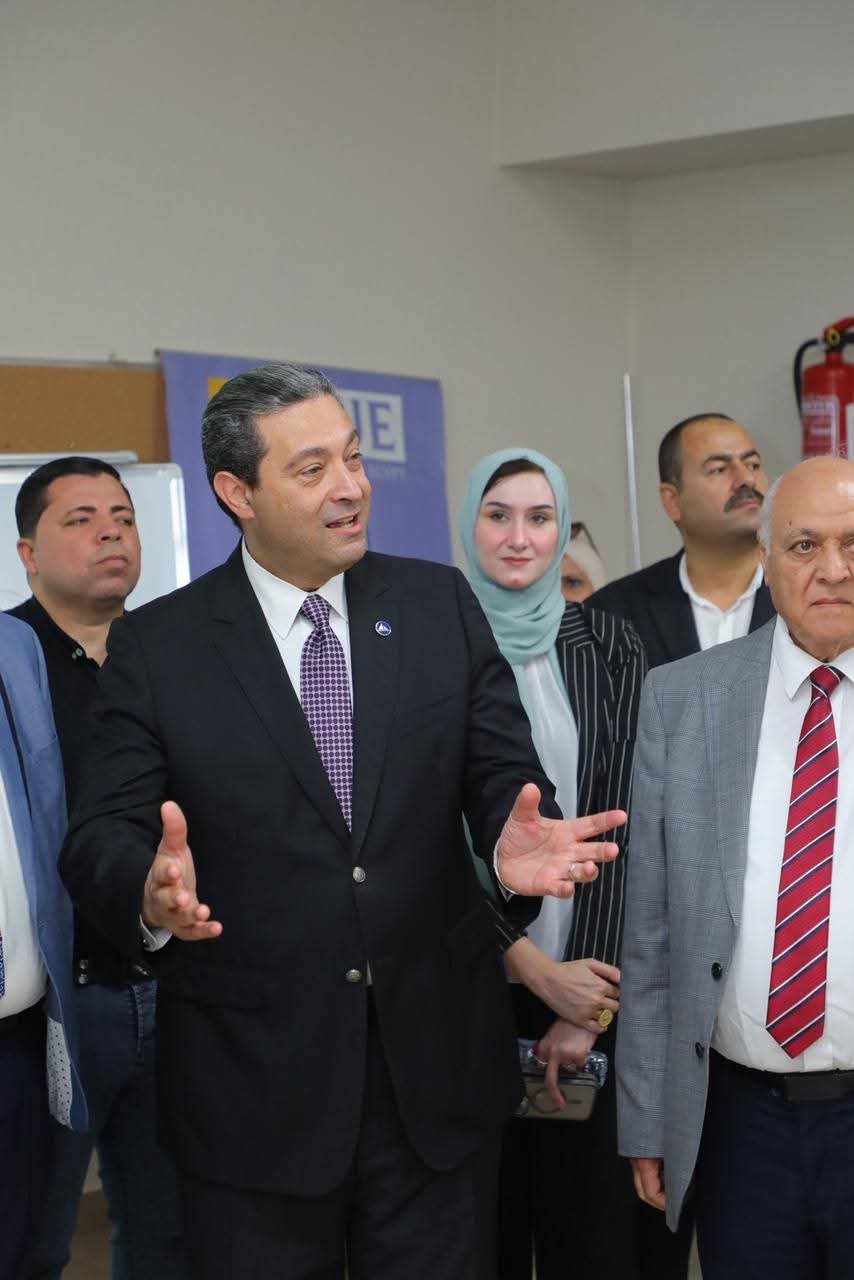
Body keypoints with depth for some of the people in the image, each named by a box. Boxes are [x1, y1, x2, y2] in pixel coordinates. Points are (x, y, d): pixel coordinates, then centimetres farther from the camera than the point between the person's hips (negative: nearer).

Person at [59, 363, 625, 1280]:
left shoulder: (441, 607, 4)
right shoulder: (156, 647, -3)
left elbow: (502, 772, 2)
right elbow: (102, 835, -5)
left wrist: (516, 842, -21)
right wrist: (149, 890, -29)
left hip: (438, 1071, 2)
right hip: (251, 1090, -2)